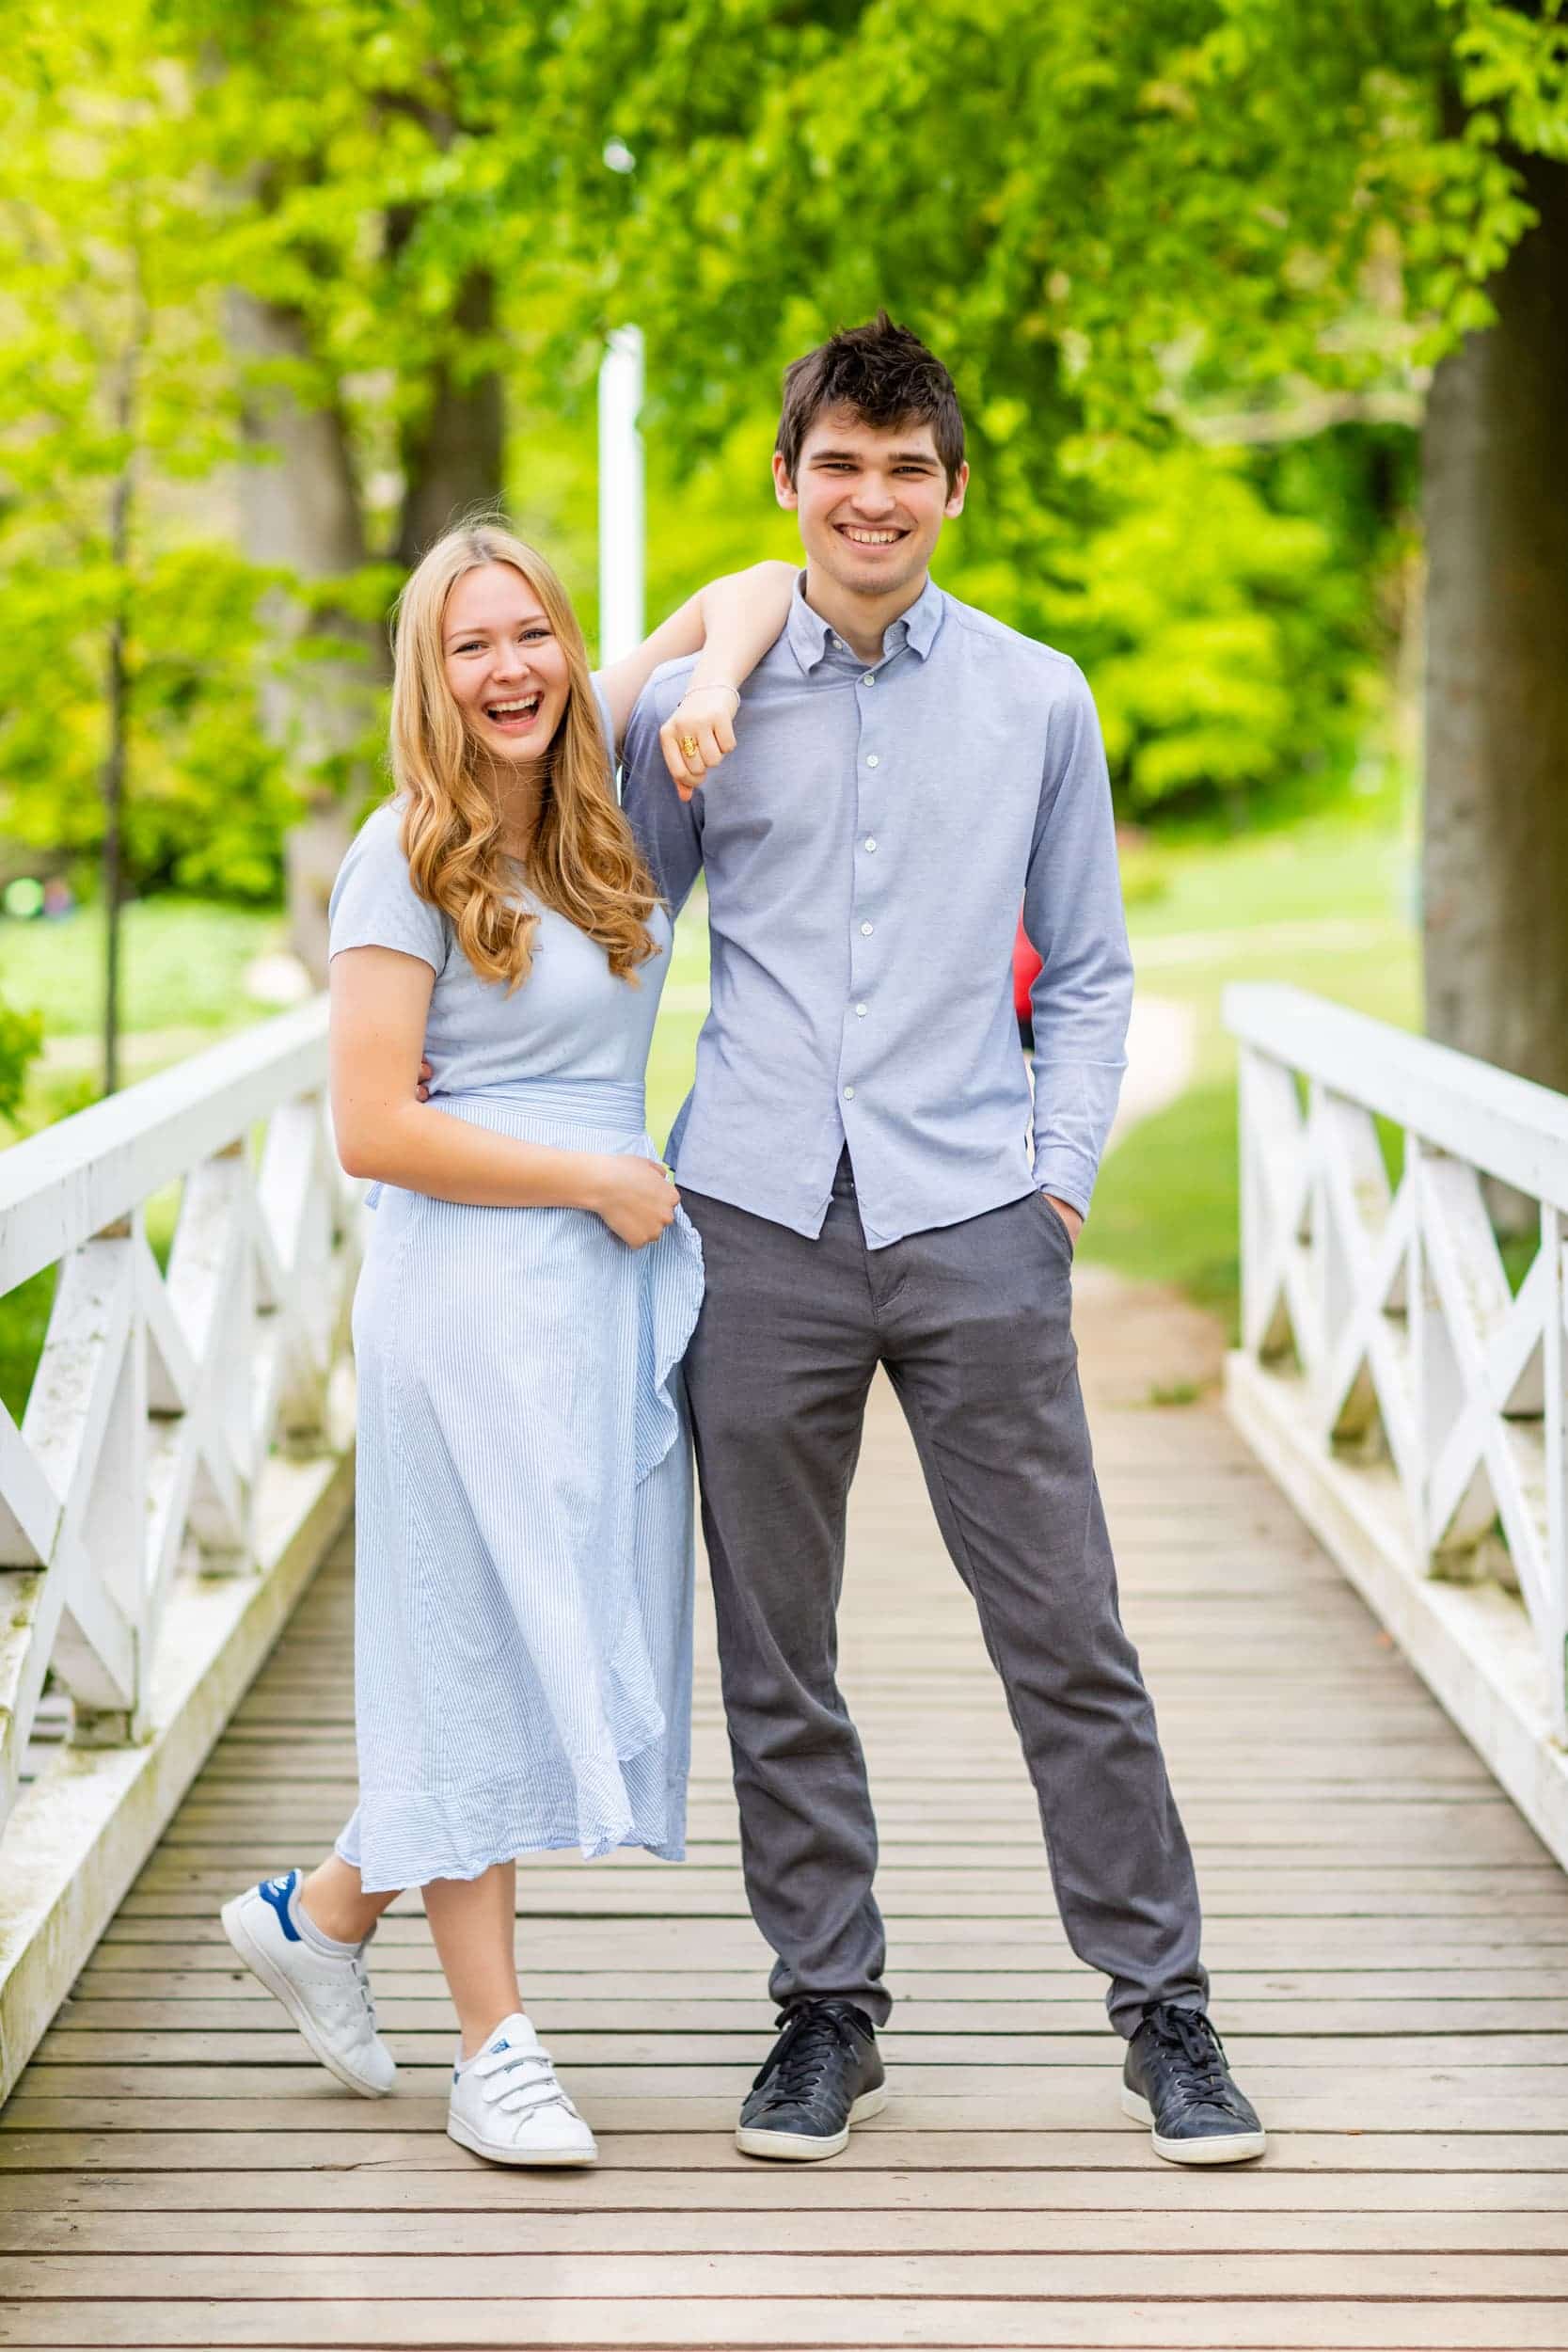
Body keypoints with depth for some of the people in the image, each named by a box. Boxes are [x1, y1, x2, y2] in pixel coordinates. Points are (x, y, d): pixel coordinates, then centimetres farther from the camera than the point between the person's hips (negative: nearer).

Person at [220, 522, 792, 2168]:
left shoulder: (592, 779, 8)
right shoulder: (407, 856, -8)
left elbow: (756, 591, 16)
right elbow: (373, 1130, -14)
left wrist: (710, 681, -5)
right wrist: (602, 1181, -10)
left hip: (619, 1285, 7)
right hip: (477, 1288, -7)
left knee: (589, 1638, 9)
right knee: (484, 1640, -1)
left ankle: (326, 1909, 26)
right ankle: (493, 2045, 8)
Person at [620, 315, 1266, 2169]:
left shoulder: (1037, 700, 7)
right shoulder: (694, 703, 6)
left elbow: (1087, 969, 14)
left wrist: (1065, 1168, 2)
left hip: (972, 1221, -1)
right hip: (759, 1227, 1)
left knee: (1067, 1632, 0)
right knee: (774, 1651, 6)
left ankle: (1163, 2006, 11)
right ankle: (826, 2006, 20)